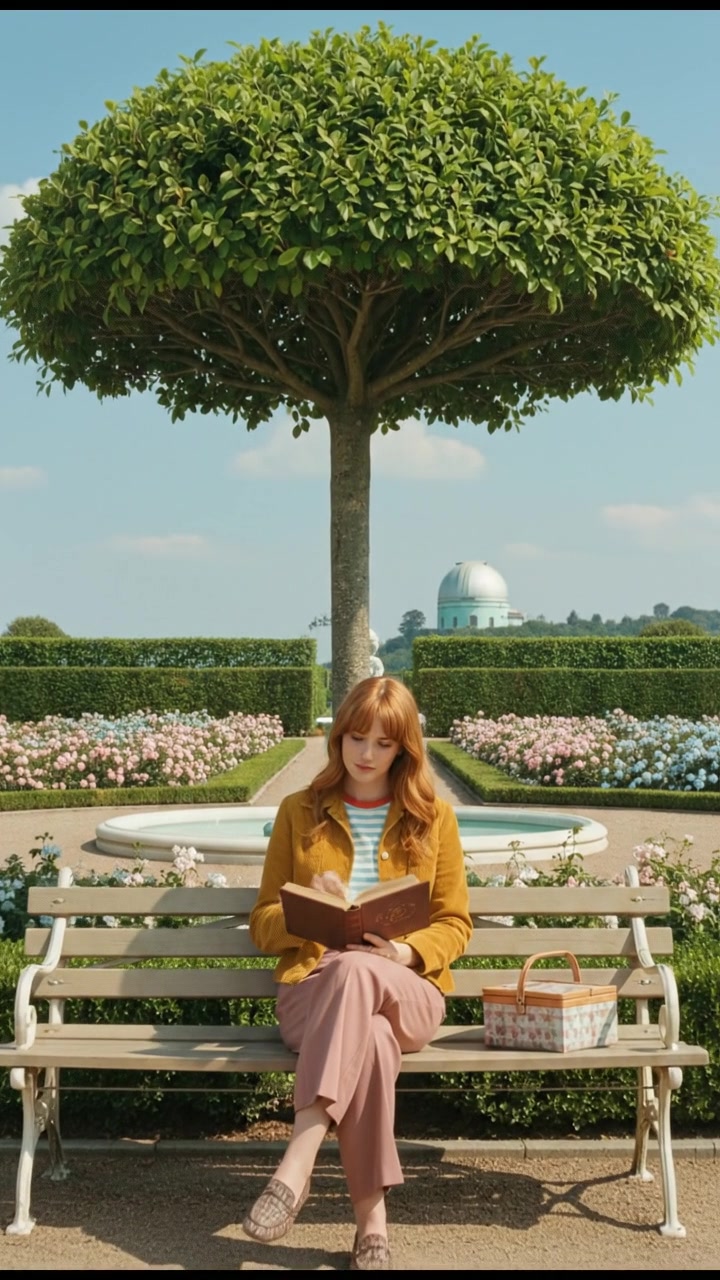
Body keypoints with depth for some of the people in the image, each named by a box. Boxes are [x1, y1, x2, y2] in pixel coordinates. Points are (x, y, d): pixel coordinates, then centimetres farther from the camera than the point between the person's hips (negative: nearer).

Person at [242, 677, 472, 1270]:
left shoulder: (433, 817, 13)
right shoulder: (299, 812, 13)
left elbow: (454, 924, 11)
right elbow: (264, 923, 14)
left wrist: (405, 951, -11)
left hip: (406, 993, 0)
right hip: (311, 988, 0)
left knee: (356, 970, -41)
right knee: (369, 1039, -40)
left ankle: (297, 1167, -46)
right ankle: (372, 1222, -37)